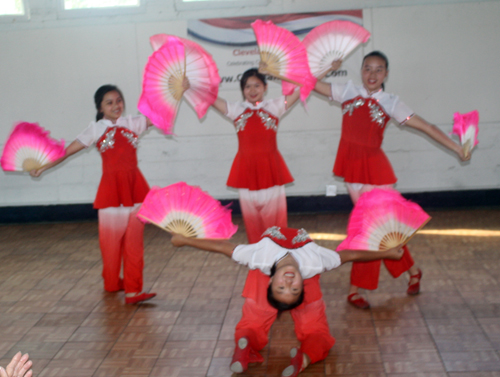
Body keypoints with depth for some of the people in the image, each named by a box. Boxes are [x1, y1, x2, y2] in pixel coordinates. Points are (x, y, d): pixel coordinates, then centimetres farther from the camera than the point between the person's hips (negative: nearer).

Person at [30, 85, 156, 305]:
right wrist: (43, 167, 1)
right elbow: (69, 150, 2)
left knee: (134, 240, 0)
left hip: (134, 188, 2)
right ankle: (111, 283, 27)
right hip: (111, 189, -1)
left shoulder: (132, 124, 7)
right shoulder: (96, 129, 3)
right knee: (111, 239, 7)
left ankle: (133, 290, 2)